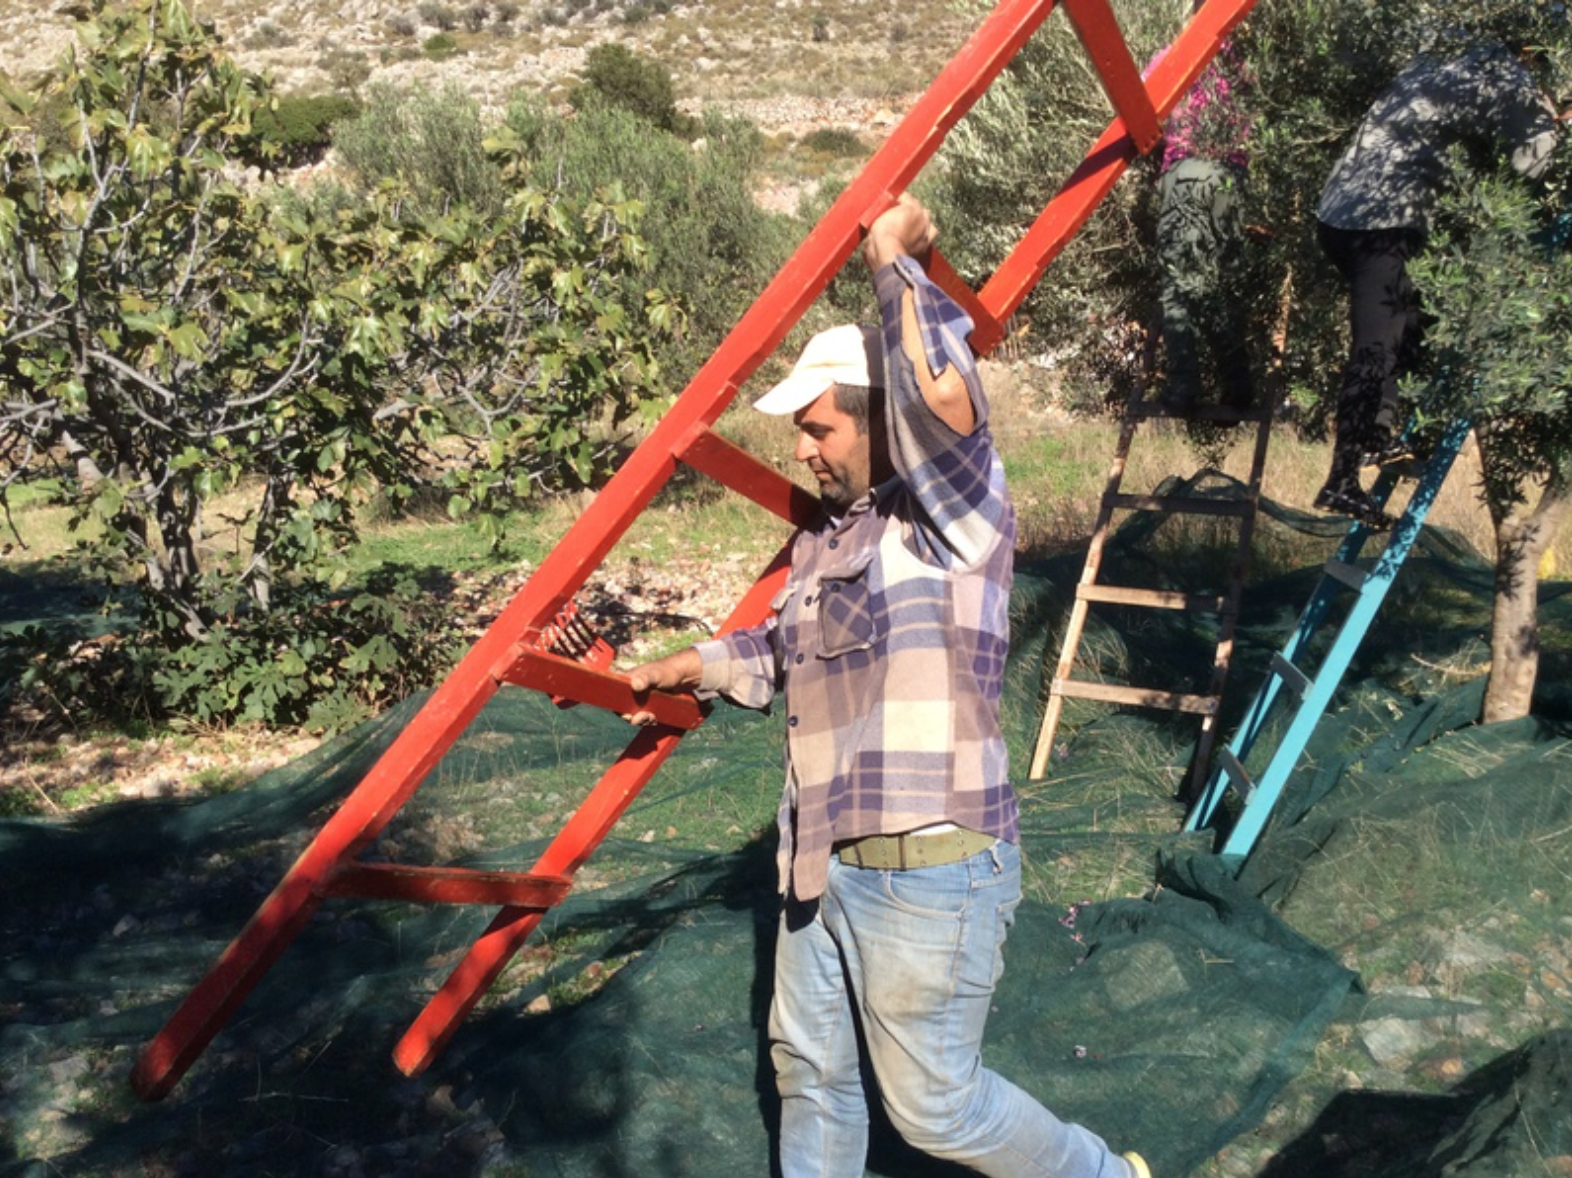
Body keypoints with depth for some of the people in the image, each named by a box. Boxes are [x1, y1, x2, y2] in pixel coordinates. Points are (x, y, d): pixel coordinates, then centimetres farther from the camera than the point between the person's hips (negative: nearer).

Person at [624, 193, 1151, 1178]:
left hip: (930, 875, -8)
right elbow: (784, 655, 29)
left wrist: (896, 261, -20)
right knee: (809, 1069, 21)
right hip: (821, 867, 9)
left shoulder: (957, 514, -13)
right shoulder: (826, 539, 12)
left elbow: (945, 394, -34)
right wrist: (681, 669, 34)